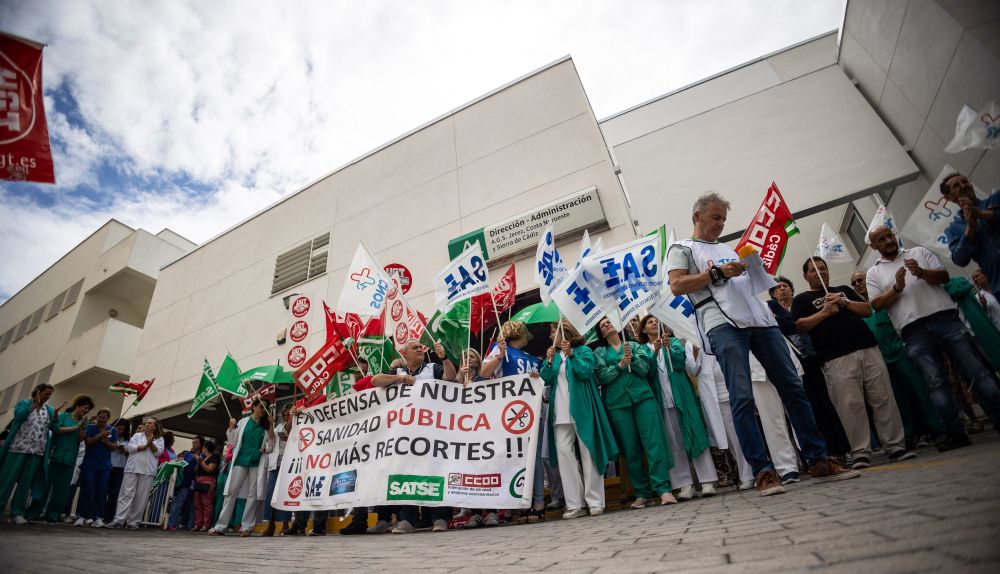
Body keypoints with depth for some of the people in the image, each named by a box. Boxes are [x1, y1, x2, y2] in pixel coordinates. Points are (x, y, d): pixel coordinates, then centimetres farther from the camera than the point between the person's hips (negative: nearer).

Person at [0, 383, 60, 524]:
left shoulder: (49, 410, 12)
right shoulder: (24, 403, 4)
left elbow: (53, 428, 3)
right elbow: (18, 416, -15)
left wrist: (56, 412, -11)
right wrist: (35, 404, -13)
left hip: (37, 452, 3)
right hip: (18, 448, -3)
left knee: (26, 482, 5)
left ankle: (17, 512, 10)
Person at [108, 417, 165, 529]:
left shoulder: (159, 439, 12)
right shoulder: (137, 435, 15)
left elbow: (158, 453, 2)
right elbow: (129, 447, 1)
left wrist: (151, 443, -10)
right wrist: (145, 446, -9)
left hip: (148, 471, 0)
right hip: (132, 468, 0)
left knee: (141, 497, 0)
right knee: (127, 494, -5)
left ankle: (133, 521, 6)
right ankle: (119, 520, -4)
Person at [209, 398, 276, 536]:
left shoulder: (266, 426, 9)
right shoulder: (243, 422, 10)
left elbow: (272, 443, 4)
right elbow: (233, 442, 12)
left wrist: (270, 426, -8)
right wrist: (231, 428, -6)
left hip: (257, 463, 0)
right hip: (241, 460, 0)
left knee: (253, 494, 0)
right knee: (231, 492, -1)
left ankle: (247, 527, 5)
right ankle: (221, 526, 6)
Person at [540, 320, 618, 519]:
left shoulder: (583, 351, 6)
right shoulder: (554, 354, 18)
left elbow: (586, 371, -10)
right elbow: (545, 379, 7)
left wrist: (570, 354, -16)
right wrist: (549, 361, -8)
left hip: (582, 410, -4)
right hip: (560, 412, 4)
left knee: (588, 452, -1)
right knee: (563, 451, -4)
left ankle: (595, 501, 8)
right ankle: (574, 504, 1)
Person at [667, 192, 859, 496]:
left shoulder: (728, 248, 30)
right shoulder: (682, 248, 10)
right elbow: (677, 286, -6)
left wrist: (760, 262, 11)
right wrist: (717, 272, -9)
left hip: (760, 319, 7)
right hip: (723, 324, -7)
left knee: (793, 387, 3)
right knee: (742, 397, -12)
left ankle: (819, 461, 12)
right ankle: (763, 472, -7)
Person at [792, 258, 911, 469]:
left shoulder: (844, 289, 24)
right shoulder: (802, 299, 11)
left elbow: (867, 310, 15)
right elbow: (799, 326, -2)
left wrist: (844, 303, -1)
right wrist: (824, 312, -8)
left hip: (868, 348, 4)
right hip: (836, 359, -4)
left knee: (883, 398, 3)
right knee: (851, 405, -7)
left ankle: (896, 446, 12)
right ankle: (860, 452, -1)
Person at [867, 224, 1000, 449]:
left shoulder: (919, 252, 16)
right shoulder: (874, 273, 13)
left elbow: (944, 276, 7)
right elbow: (876, 305, 3)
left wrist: (921, 273, -12)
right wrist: (897, 287, -12)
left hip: (944, 317, 1)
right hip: (914, 332, -1)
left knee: (977, 370, 0)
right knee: (936, 381, -5)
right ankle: (956, 434, -3)